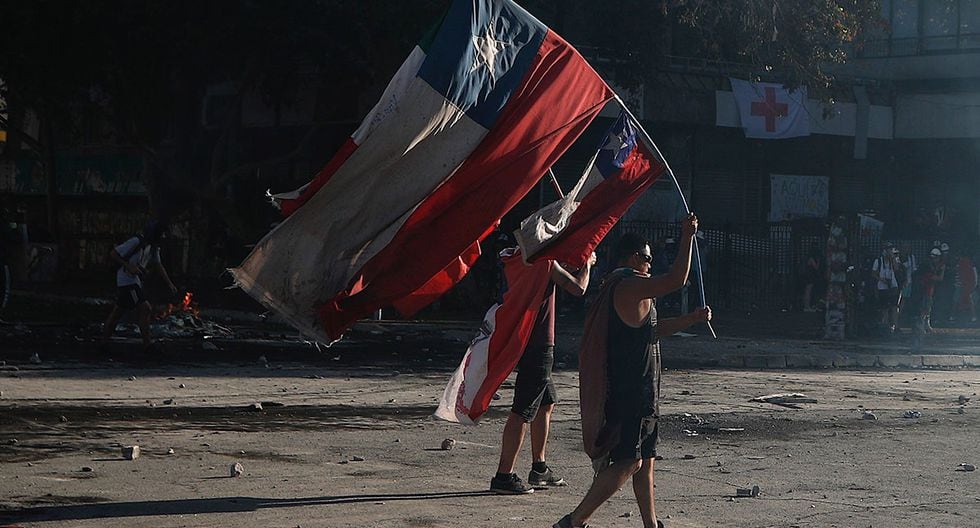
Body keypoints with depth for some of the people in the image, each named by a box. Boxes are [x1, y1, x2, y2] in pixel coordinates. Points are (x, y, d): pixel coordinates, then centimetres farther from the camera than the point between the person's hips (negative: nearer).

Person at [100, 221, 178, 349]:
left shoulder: (153, 246, 8)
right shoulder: (136, 242, -19)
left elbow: (158, 266, 17)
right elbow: (113, 254, -17)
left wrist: (170, 284, 11)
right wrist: (129, 267, -23)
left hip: (136, 281, 10)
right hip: (127, 280, -10)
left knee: (119, 311, 13)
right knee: (144, 309, -14)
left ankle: (104, 343, 19)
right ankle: (148, 345, -12)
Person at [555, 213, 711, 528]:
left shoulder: (620, 286, 21)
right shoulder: (631, 286, -13)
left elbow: (651, 330, 28)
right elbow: (676, 280, -22)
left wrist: (692, 319, 23)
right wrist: (687, 237, -13)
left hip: (636, 388, 11)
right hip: (631, 390, -11)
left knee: (645, 459, 15)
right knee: (628, 461, -11)